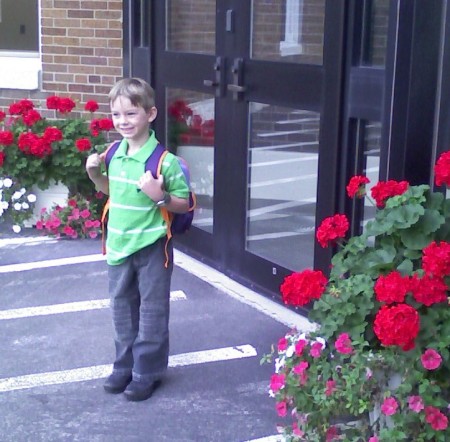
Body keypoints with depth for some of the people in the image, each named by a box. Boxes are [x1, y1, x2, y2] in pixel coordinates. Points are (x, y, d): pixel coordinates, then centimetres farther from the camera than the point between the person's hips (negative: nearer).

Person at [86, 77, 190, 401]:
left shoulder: (164, 161, -19)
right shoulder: (114, 154, -1)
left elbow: (184, 204, -11)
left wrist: (160, 196, -28)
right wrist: (95, 173, -1)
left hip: (152, 247, -6)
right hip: (119, 244, 6)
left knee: (152, 311, 7)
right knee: (122, 307, 17)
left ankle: (148, 372, 19)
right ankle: (125, 366, 32)